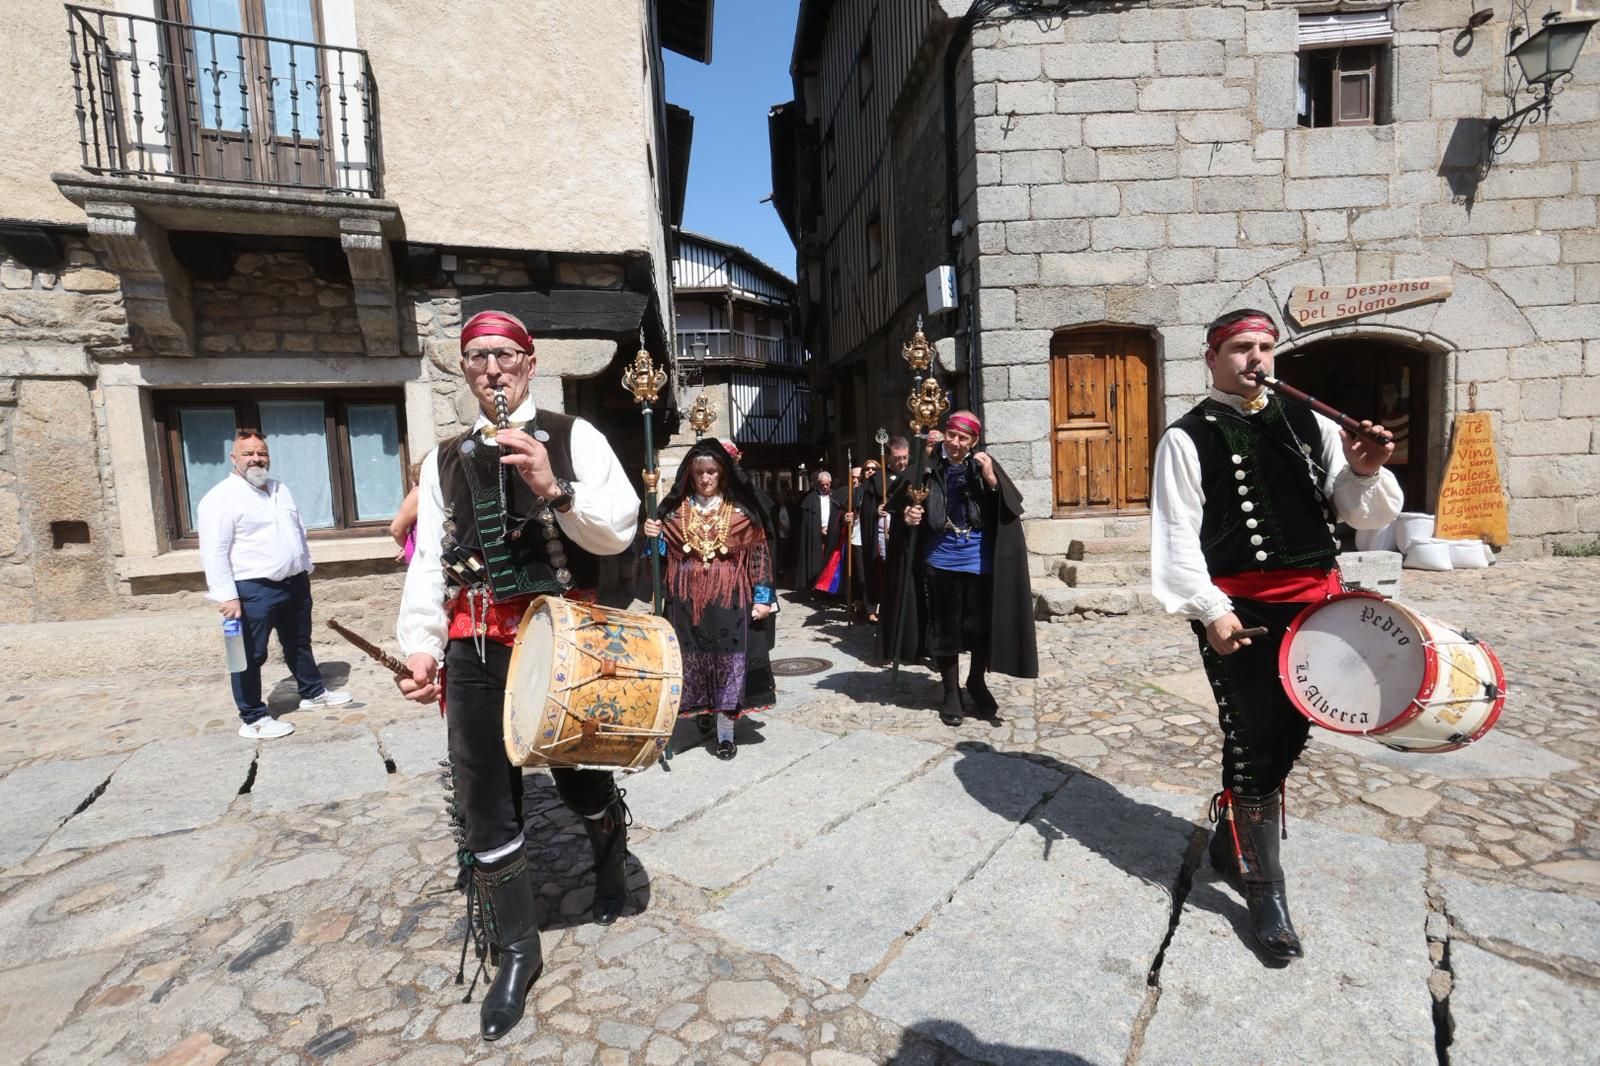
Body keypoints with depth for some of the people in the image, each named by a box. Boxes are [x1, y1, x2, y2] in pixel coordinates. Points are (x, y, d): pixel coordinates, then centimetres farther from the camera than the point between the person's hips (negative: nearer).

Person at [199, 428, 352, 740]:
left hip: (294, 583, 8)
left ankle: (312, 692, 36)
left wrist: (306, 568, 20)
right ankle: (253, 718, 12)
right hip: (253, 590, -8)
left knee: (299, 644, 21)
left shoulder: (280, 489, 12)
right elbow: (214, 552, -17)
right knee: (251, 656, 3)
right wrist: (226, 595, -21)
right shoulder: (221, 497, -12)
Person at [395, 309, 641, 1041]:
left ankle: (610, 868, 47)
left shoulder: (573, 436, 0)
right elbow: (428, 561, 8)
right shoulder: (444, 459, 12)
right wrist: (421, 644, -3)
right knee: (485, 803, 7)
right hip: (476, 646, 3)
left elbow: (620, 529, -10)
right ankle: (516, 952, 27)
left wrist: (555, 490, -25)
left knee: (581, 774, 14)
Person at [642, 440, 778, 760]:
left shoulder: (741, 510, 1)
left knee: (729, 659, -1)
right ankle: (703, 712, 28)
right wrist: (653, 536, -11)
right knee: (692, 658, 6)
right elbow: (665, 552, 10)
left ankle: (725, 730, 7)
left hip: (729, 597, -2)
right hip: (687, 598, 2)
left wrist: (762, 596, -7)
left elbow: (759, 552, -2)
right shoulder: (676, 509, 6)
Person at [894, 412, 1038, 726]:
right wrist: (909, 515, -10)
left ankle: (976, 684, 33)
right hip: (941, 561, 1)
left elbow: (1011, 508, -8)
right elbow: (907, 503, 11)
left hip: (980, 561, 0)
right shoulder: (930, 469, -2)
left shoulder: (984, 465, -4)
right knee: (946, 628, 9)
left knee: (983, 626, 9)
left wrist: (991, 479, -20)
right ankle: (951, 693, 25)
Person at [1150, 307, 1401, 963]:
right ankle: (1265, 889, 18)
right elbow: (1177, 536, -10)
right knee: (1254, 743, 0)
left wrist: (1365, 472, -12)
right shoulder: (1187, 439, -3)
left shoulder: (1309, 425, 12)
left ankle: (1231, 835, 41)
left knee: (1290, 734, 17)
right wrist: (1209, 609, -19)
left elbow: (1367, 515, 9)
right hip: (1239, 610, -6)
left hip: (1314, 603, 6)